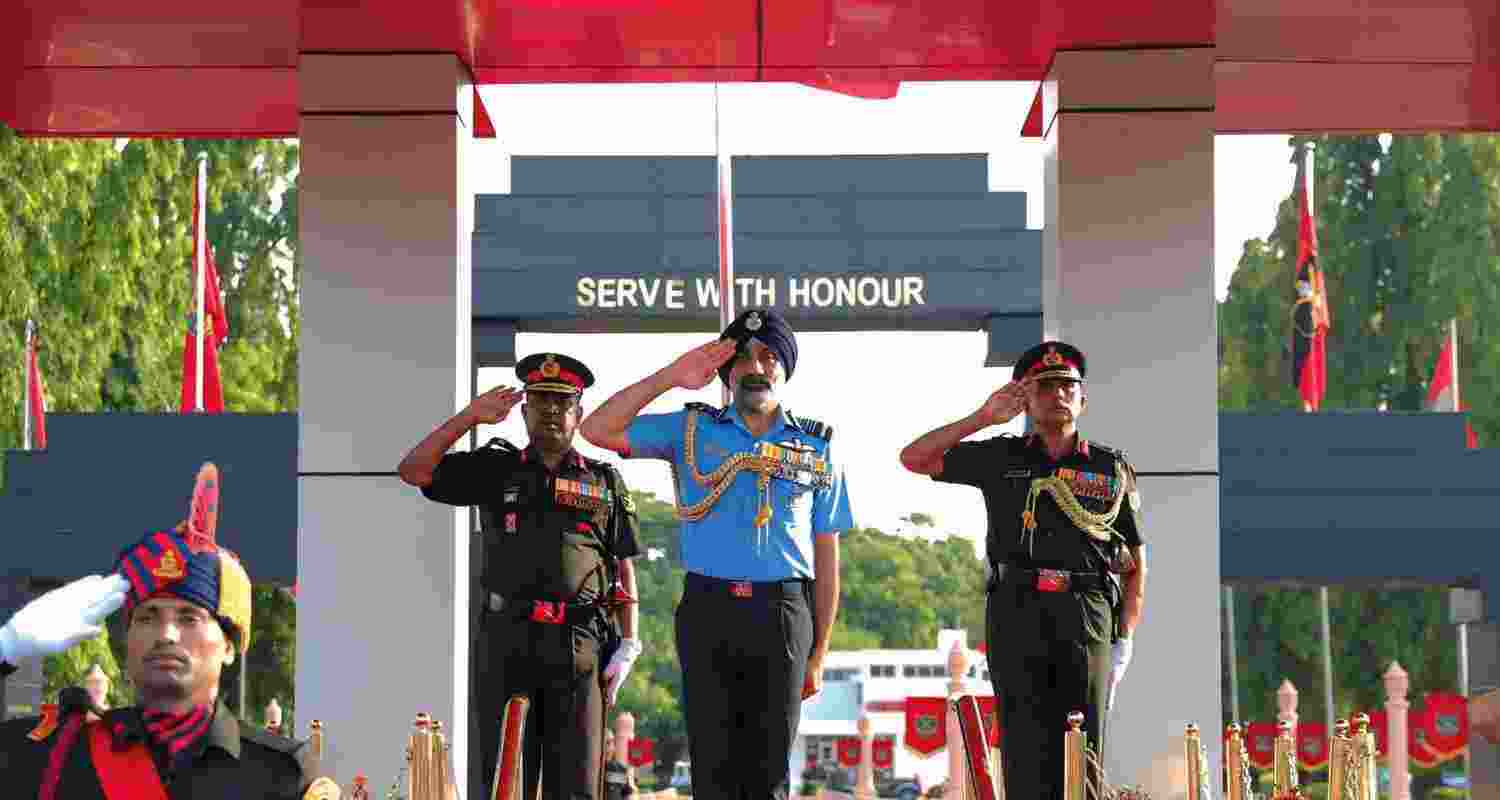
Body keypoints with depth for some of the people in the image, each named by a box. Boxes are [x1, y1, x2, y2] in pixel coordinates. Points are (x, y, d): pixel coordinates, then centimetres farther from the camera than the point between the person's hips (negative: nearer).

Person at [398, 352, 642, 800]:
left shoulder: (605, 482, 14)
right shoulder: (495, 471, 13)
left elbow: (625, 569, 11)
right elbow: (413, 471, 4)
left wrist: (627, 644, 1)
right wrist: (470, 416, -2)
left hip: (579, 644, 0)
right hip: (506, 641, 0)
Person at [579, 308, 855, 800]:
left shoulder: (816, 447, 10)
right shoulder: (693, 430, 8)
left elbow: (826, 558, 11)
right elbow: (598, 430, -2)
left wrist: (818, 654, 7)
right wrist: (670, 377, -7)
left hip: (783, 614, 0)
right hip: (708, 610, 0)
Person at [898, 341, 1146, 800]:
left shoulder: (1112, 468, 12)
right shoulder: (1001, 458, 13)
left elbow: (1136, 564, 14)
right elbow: (914, 459, 10)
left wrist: (1125, 639, 4)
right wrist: (983, 417, 4)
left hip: (1087, 612, 0)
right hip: (1016, 609, 0)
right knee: (1025, 745, -4)